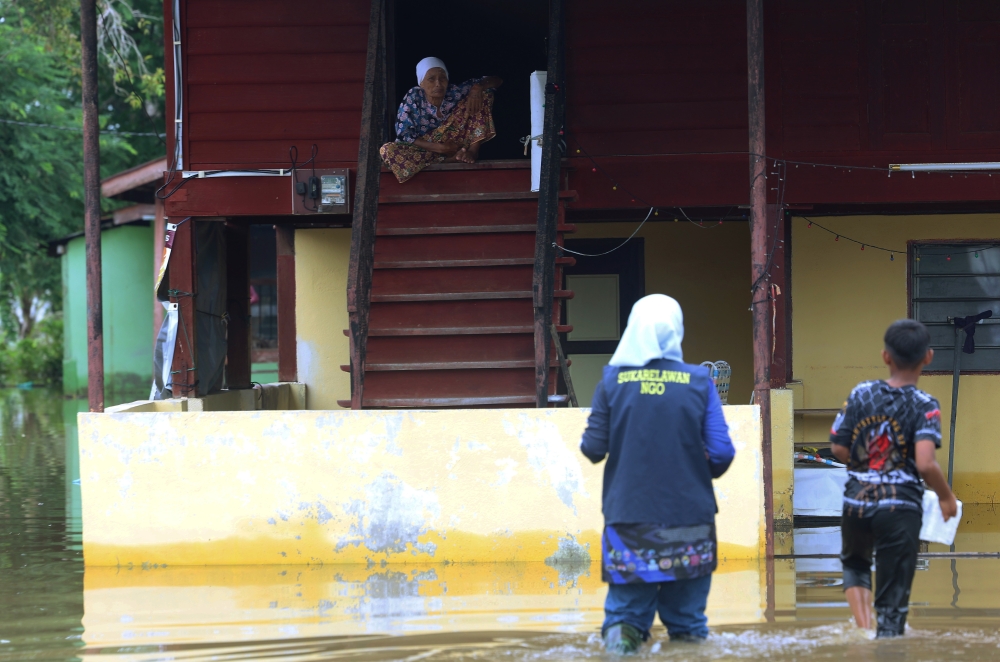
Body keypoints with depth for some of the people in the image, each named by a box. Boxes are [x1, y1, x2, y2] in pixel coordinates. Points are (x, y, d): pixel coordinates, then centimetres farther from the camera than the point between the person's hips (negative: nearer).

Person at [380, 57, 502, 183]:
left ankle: (473, 150, -22)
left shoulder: (455, 92, -12)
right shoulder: (413, 98, -16)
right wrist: (439, 148, -28)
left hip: (453, 144, 1)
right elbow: (404, 135, -17)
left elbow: (496, 81, -6)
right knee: (387, 150, -34)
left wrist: (477, 88, -29)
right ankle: (450, 159, -30)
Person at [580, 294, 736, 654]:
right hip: (689, 514, 0)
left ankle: (621, 630, -19)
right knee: (687, 618, 13)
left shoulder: (613, 379, -3)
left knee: (627, 604, 6)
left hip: (628, 515, 0)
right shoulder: (699, 382, -4)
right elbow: (721, 453, -5)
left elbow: (593, 448, -2)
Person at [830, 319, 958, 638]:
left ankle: (864, 626, 12)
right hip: (901, 507, -3)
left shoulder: (861, 394, 0)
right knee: (892, 599, 5)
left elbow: (839, 449, 2)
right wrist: (946, 497, -3)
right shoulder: (924, 406, -10)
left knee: (855, 564, 31)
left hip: (857, 501, 3)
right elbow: (925, 464, -21)